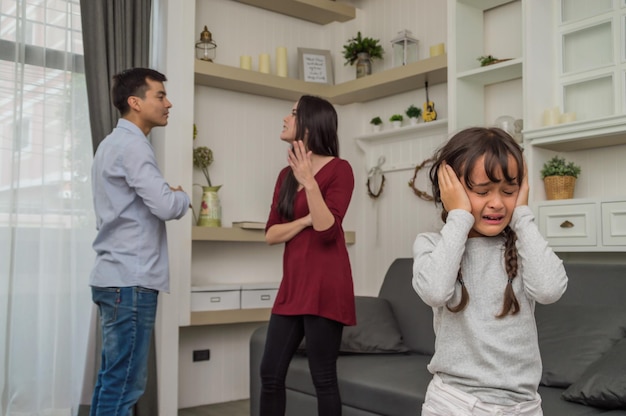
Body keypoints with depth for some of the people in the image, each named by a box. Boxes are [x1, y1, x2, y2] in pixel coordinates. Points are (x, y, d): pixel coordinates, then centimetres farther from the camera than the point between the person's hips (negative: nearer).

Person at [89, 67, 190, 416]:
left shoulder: (114, 143, 18)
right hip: (131, 279, -10)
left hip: (117, 276, 10)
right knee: (125, 384, -5)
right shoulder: (132, 145, -13)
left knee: (112, 378, 13)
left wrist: (170, 195, 7)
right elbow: (166, 206, -22)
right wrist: (183, 197, -1)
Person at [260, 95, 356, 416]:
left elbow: (327, 230, -16)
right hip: (292, 283, 7)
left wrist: (309, 182, -23)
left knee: (323, 377, 2)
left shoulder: (339, 169, -6)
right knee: (270, 372, 10)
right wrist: (305, 221, -9)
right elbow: (271, 234, 7)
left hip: (324, 285, -7)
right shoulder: (286, 174, 13)